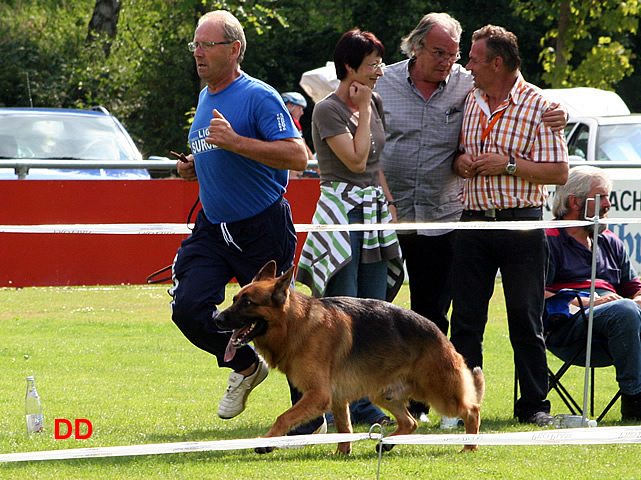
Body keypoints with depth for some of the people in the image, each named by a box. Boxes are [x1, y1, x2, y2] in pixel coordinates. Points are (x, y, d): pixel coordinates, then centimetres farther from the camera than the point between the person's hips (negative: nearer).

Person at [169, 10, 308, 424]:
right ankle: (245, 367, 17)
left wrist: (234, 142, -30)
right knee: (189, 308, -9)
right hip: (213, 228, 7)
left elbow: (298, 156, -24)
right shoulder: (205, 98, 13)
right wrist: (194, 168, 7)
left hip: (263, 229, -7)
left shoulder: (259, 97, -14)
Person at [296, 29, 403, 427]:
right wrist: (363, 111, -11)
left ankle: (365, 404, 9)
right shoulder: (328, 110, -10)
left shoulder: (374, 104, 13)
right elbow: (356, 160, -18)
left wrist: (390, 203, 18)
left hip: (374, 212, 8)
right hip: (342, 209, -8)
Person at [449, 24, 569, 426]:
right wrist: (460, 160, 1)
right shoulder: (470, 102, 12)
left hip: (521, 224, -5)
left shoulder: (537, 107, -6)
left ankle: (534, 405, 8)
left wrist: (509, 164, -16)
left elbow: (559, 172, -9)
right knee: (465, 317, 3)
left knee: (526, 318, 1)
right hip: (474, 223, 5)